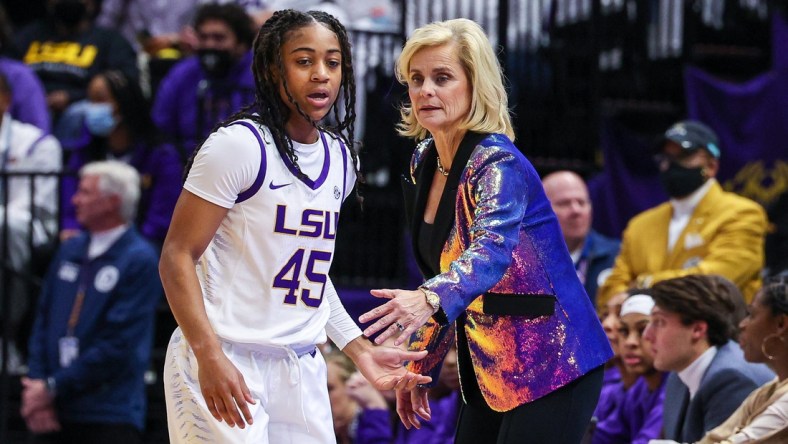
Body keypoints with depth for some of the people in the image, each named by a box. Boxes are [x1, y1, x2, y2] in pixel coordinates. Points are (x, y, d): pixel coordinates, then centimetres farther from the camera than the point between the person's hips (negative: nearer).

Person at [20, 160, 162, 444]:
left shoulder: (139, 260, -8)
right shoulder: (71, 251, 14)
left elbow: (117, 345, -14)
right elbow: (43, 321, 13)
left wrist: (53, 388, -12)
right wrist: (36, 383, -3)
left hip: (110, 419, -6)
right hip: (52, 416, 7)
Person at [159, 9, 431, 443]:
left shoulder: (340, 156, 12)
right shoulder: (240, 144, -10)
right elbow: (177, 256, -12)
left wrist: (360, 349, 15)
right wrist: (210, 356, -21)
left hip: (301, 370, 7)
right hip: (223, 364, -7)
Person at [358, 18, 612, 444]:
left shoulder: (497, 164, -19)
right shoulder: (424, 163, 5)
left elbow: (491, 254, -38)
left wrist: (429, 299, -56)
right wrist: (419, 365, 14)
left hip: (550, 369, -8)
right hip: (486, 371, 8)